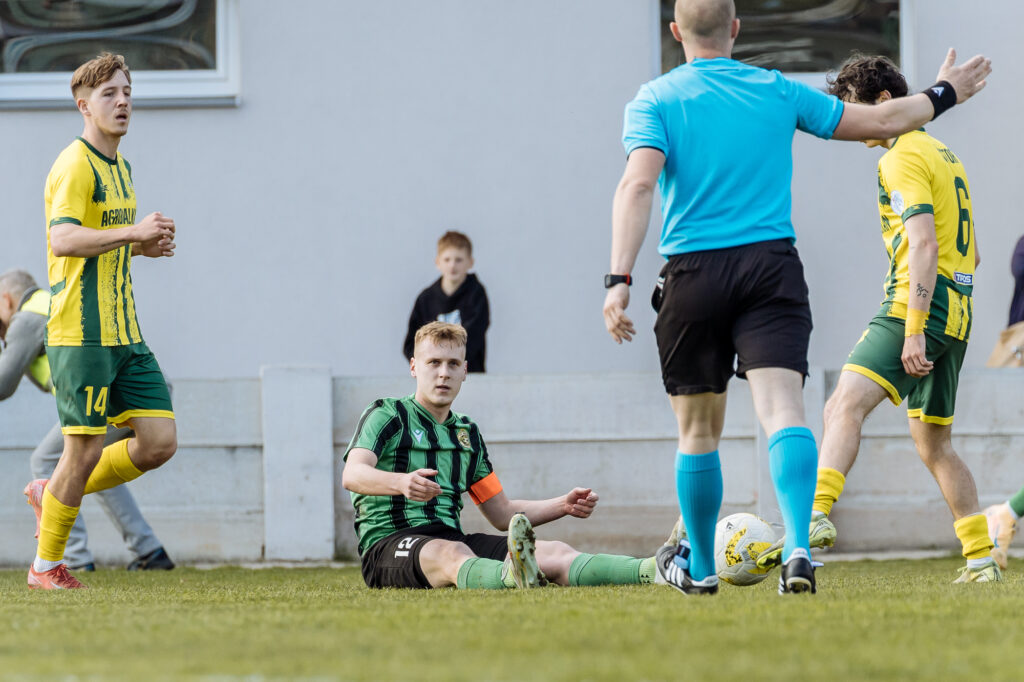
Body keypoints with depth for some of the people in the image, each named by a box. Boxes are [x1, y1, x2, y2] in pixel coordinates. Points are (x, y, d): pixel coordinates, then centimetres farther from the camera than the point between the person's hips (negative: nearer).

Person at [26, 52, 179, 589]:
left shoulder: (120, 168, 19)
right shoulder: (75, 166, -11)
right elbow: (63, 240, -24)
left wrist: (142, 246, 13)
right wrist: (133, 231, -30)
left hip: (123, 334, 9)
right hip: (81, 333, -9)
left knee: (160, 442, 1)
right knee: (86, 449, -6)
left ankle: (53, 493, 20)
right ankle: (46, 566, 10)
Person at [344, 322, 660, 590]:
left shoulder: (466, 432, 24)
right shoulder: (386, 416, 4)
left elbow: (502, 513, 28)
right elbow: (352, 474, -17)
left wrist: (564, 505, 12)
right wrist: (402, 482, -39)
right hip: (388, 546, -6)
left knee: (556, 553, -19)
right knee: (452, 553, -42)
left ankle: (653, 570, -43)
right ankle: (516, 577, -77)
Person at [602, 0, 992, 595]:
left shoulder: (655, 100, 2)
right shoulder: (777, 92, 9)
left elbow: (639, 184, -14)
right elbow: (882, 122, 16)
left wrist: (620, 280, -21)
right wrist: (945, 94, 33)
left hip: (694, 274, 0)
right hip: (773, 266, 1)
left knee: (699, 428, 13)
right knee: (784, 408, -11)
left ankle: (700, 567, 26)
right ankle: (798, 547, -32)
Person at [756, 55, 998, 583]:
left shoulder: (903, 159, -7)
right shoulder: (944, 156, 22)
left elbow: (925, 245, -19)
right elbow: (971, 254, 27)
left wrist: (914, 330, -25)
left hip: (916, 308, -10)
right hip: (956, 314, 10)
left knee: (845, 405, -24)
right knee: (932, 443, 17)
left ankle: (817, 515, -44)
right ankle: (980, 559, 18)